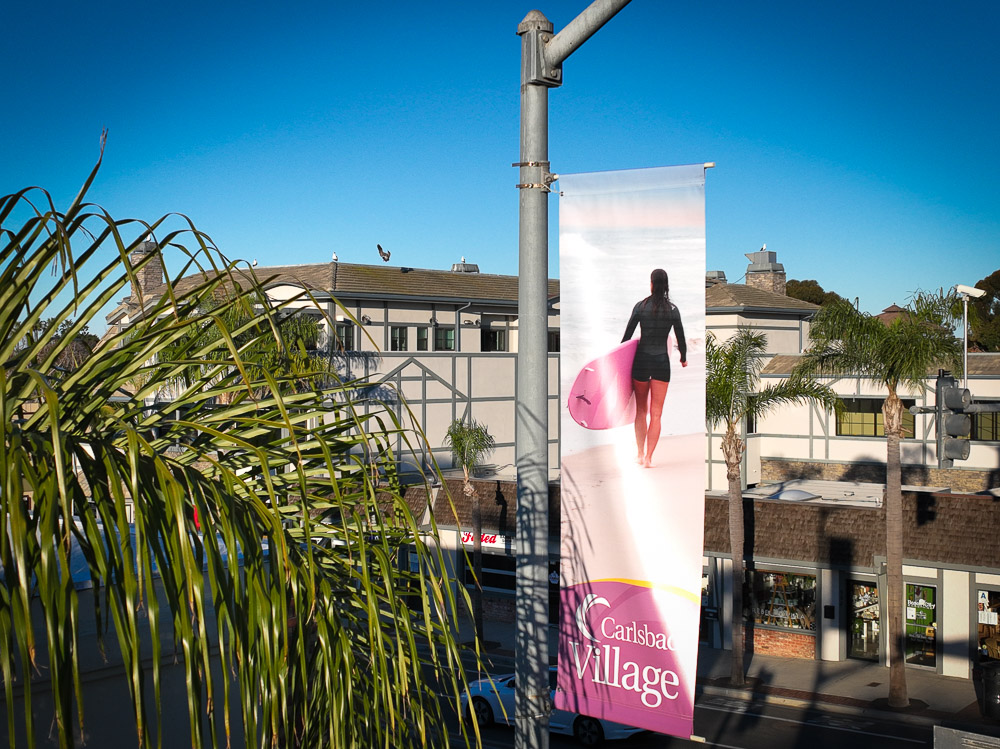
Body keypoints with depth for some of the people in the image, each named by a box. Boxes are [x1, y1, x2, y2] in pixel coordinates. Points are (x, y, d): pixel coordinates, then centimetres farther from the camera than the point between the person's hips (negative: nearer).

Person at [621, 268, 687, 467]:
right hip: (662, 362, 0)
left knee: (641, 410, 15)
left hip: (641, 360, 0)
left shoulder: (640, 307, -5)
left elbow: (627, 334, -1)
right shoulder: (672, 310, -3)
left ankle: (640, 454, 16)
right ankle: (648, 458, -3)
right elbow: (681, 338, 4)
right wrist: (683, 358, 22)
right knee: (656, 414, 2)